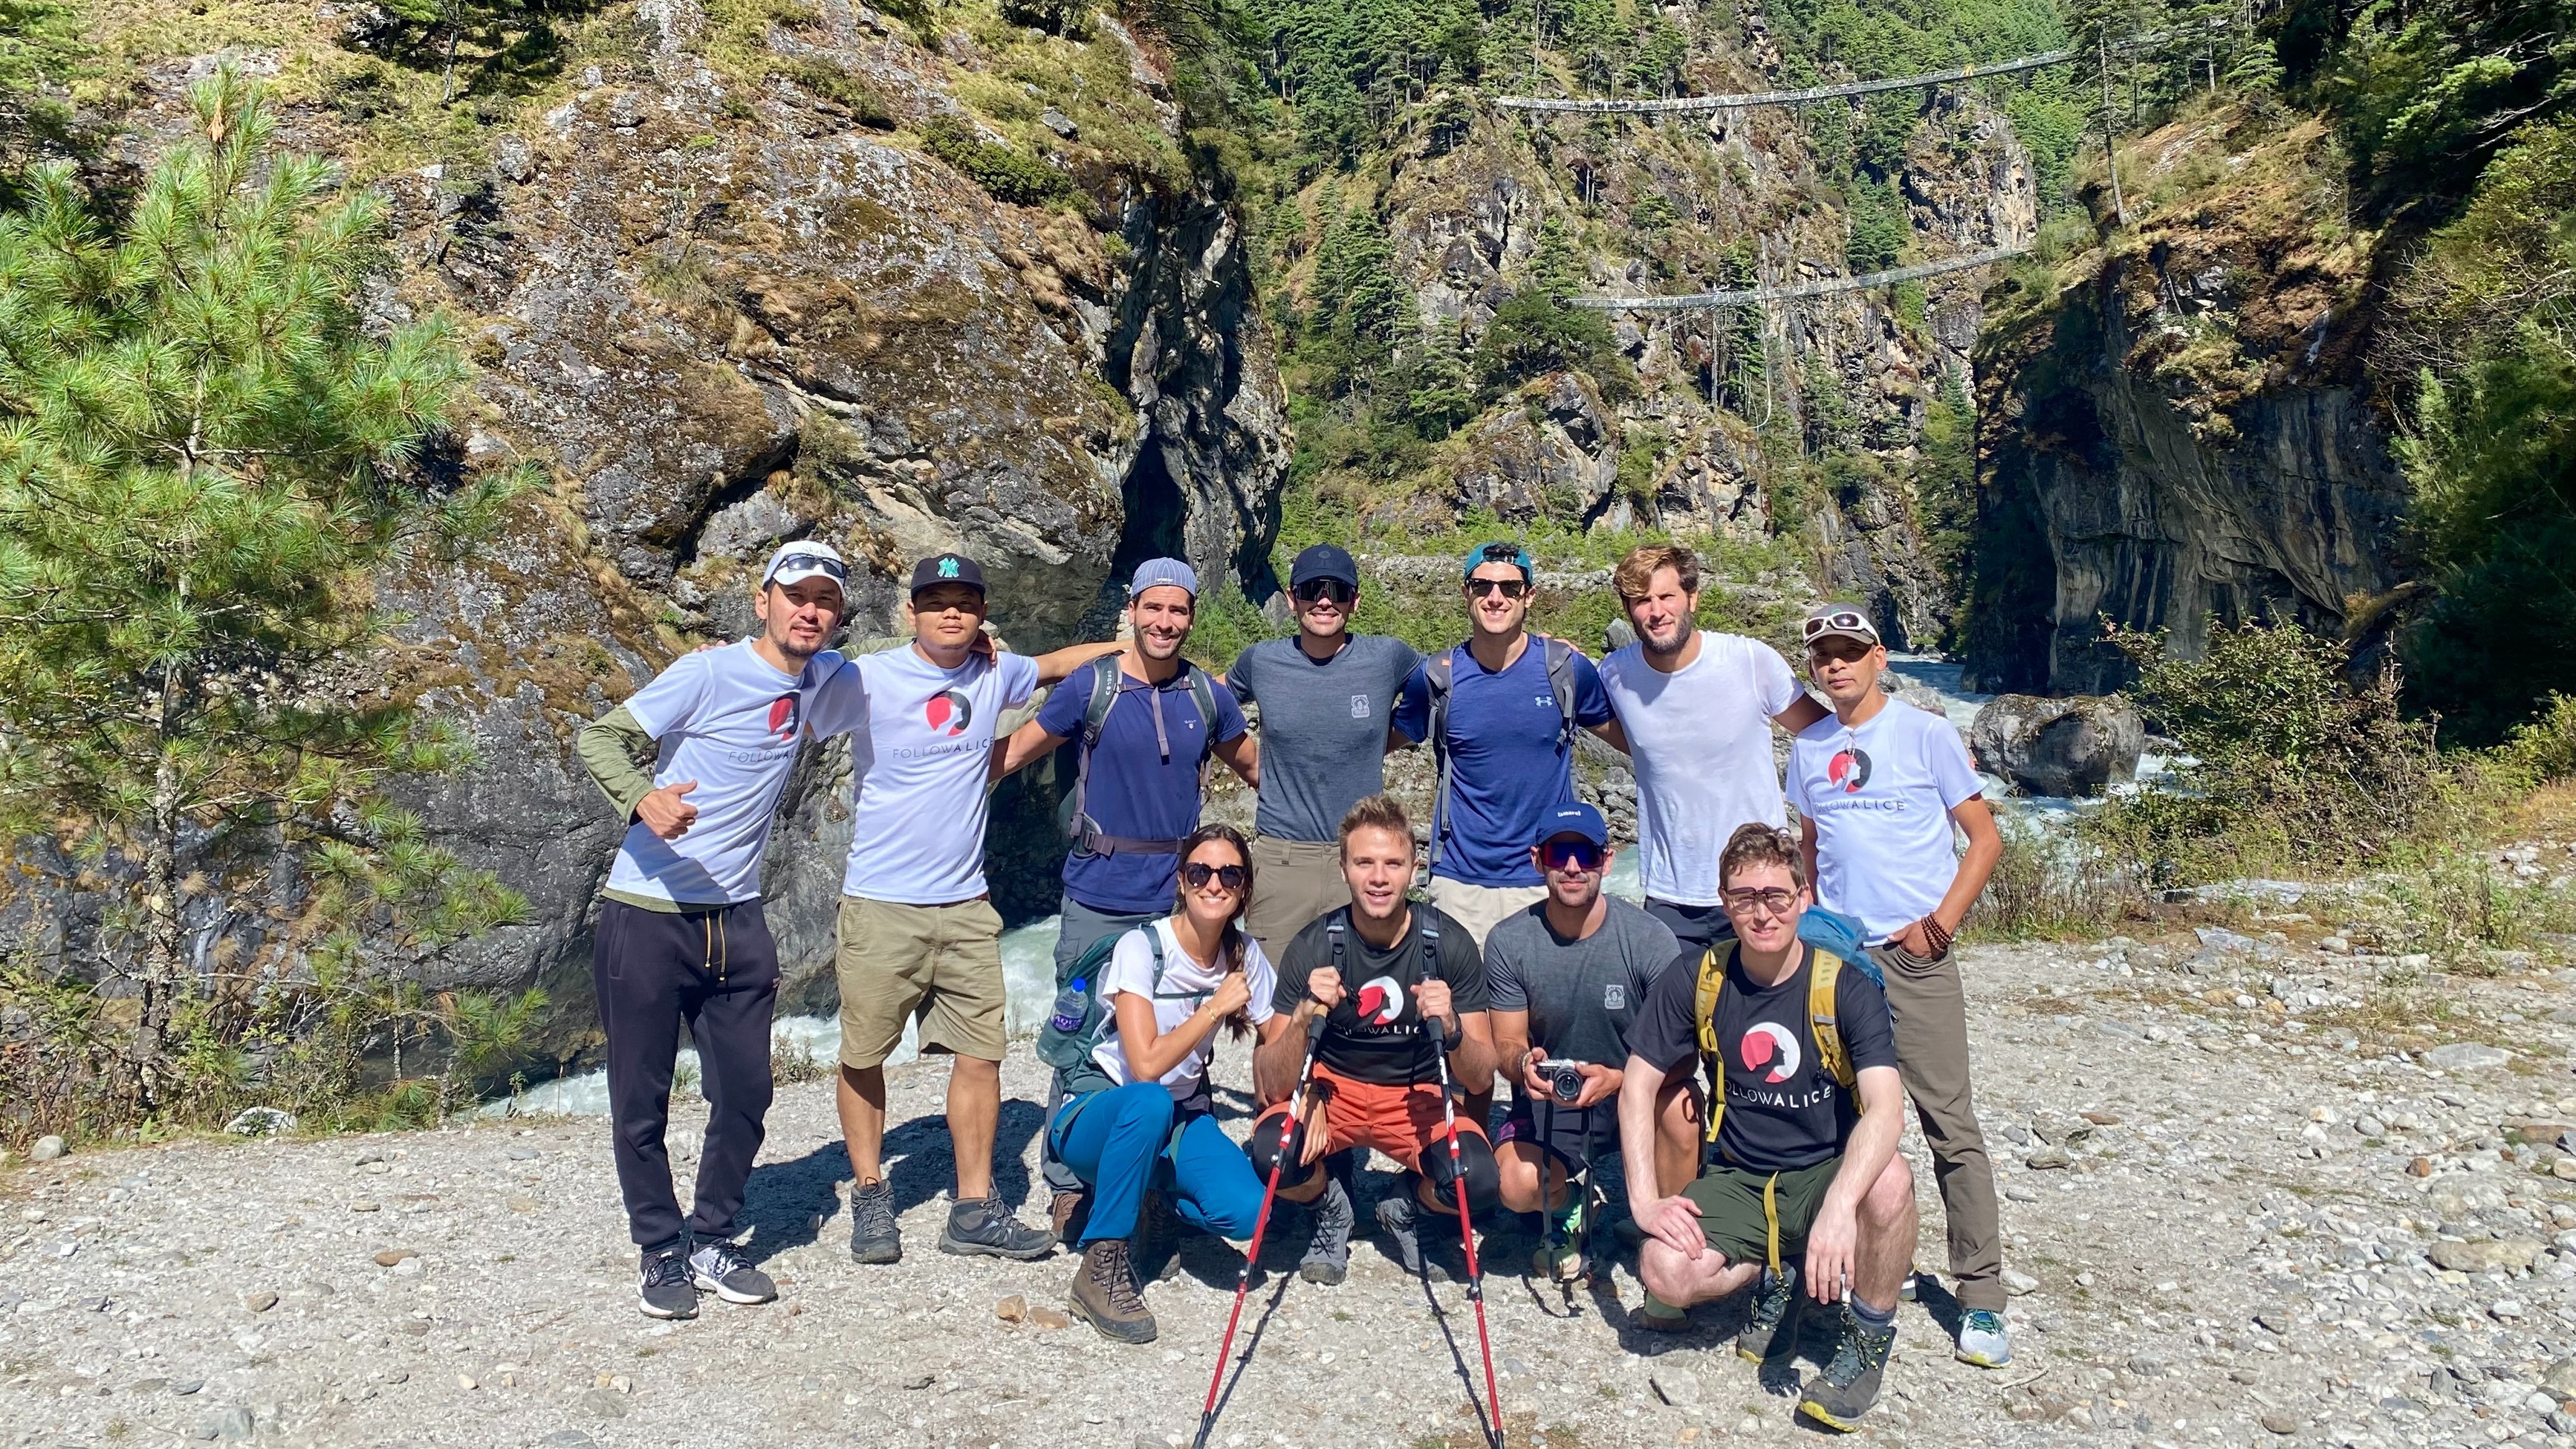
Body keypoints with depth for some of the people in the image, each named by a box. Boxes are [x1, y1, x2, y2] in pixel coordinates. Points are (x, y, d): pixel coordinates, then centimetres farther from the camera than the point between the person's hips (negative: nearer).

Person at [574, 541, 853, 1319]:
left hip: (736, 920, 5)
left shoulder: (820, 678, 7)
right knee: (641, 1101, 4)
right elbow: (597, 739, -12)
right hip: (646, 916, -5)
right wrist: (643, 797, -33)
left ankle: (712, 1242, 25)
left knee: (745, 1095, 8)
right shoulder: (709, 673, -11)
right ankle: (662, 1250, 21)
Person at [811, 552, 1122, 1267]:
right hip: (881, 906, -4)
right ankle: (870, 1196, 26)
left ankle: (974, 1209, 16)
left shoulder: (994, 673, 7)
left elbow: (1055, 664, 25)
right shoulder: (867, 680, -7)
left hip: (966, 906, 4)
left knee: (982, 1054, 4)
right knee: (863, 1058, 6)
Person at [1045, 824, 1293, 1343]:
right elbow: (1145, 1066, -29)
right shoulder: (1142, 947, -19)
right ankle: (1101, 1266, -24)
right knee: (1148, 1103, -41)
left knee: (1247, 1213, -24)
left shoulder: (1245, 955, -3)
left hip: (1181, 1118, 5)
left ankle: (1156, 1187, 10)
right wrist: (1216, 1007, -23)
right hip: (1100, 1114, -4)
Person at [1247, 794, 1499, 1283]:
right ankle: (1331, 1203, 4)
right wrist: (1304, 1018, -35)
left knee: (1477, 1182, -29)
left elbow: (1480, 1081, -11)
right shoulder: (1316, 944, -16)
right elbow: (1272, 1087, -17)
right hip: (1332, 1087, 0)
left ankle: (1408, 1206, 7)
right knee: (1271, 1152, -32)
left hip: (1418, 1097, 1)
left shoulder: (1448, 943, -14)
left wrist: (1451, 1028, -31)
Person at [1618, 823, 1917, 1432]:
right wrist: (1646, 1199, -15)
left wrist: (1839, 1206, -44)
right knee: (1665, 1272, -25)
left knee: (1888, 1182, -36)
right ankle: (1773, 1278, 10)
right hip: (1738, 1179, 2)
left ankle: (1869, 1336, -6)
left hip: (1827, 1173, -2)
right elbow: (1639, 1085, -3)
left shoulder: (1846, 987, -15)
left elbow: (1886, 1108, -28)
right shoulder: (1695, 978, -7)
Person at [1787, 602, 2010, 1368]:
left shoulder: (1926, 734, -2)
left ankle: (1981, 1296, 2)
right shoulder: (1809, 748, 11)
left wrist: (1940, 921, -9)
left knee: (1950, 1123, -5)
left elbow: (1985, 837, -1)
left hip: (1914, 957, -4)